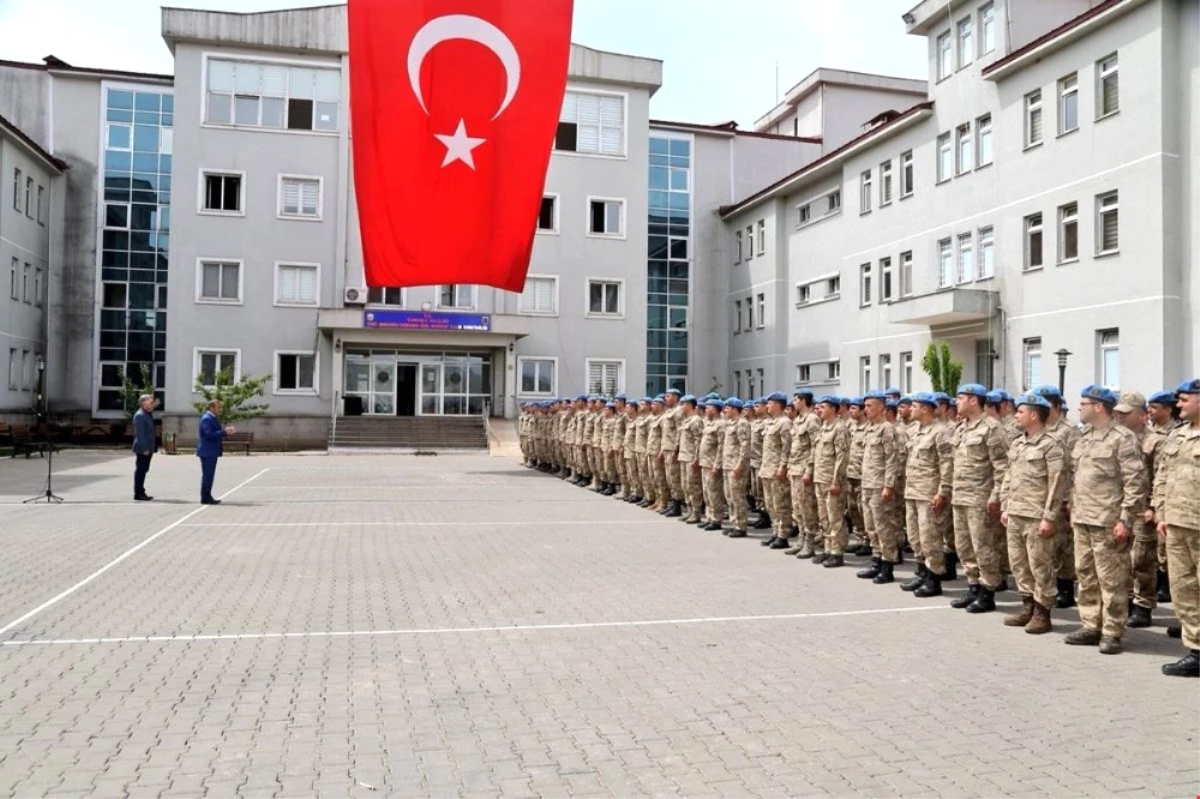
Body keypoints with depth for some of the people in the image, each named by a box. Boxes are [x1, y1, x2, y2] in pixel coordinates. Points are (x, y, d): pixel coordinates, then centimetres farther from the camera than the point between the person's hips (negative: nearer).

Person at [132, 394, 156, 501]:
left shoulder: (148, 415, 15)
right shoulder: (140, 416, -15)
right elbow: (140, 434, -20)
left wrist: (153, 448, 17)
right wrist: (144, 449, -23)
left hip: (148, 448, 10)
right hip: (143, 449, -10)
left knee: (143, 470, 14)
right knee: (140, 470, -4)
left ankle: (141, 492, 20)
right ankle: (138, 493, 0)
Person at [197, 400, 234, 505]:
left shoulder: (213, 418, 17)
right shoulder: (207, 419, -15)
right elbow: (209, 434, -24)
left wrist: (225, 431, 7)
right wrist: (224, 431, -24)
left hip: (211, 451, 11)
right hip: (208, 452, -11)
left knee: (208, 475, 14)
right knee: (207, 475, -7)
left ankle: (207, 497, 19)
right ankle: (205, 498, -3)